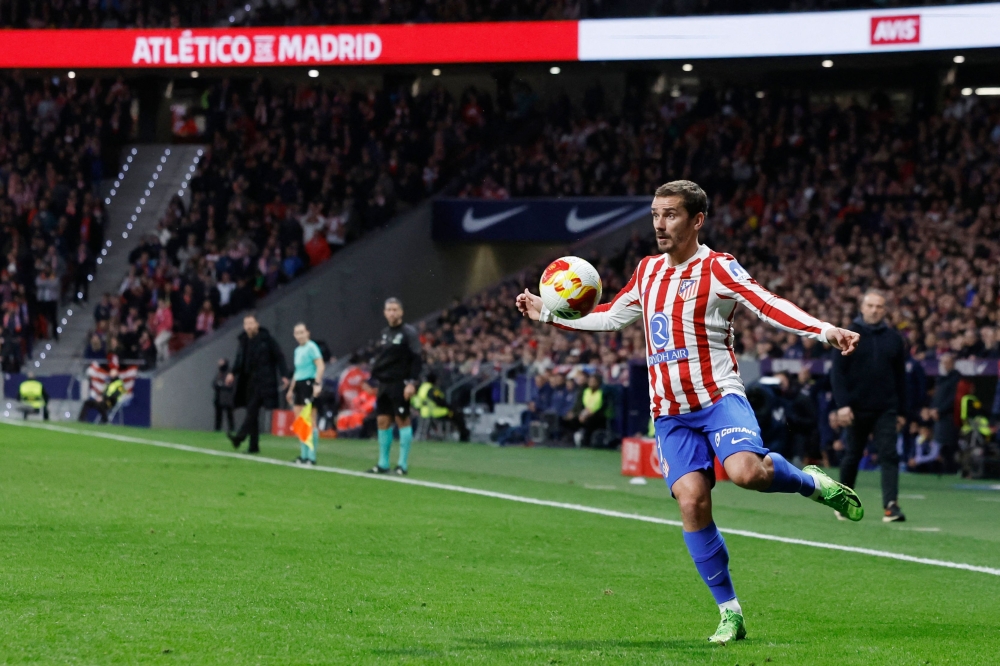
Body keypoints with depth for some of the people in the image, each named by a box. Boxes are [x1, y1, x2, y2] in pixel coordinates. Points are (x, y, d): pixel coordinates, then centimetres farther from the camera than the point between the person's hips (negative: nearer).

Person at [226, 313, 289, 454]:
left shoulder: (266, 339, -5)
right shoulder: (243, 341, 11)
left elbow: (279, 357, -3)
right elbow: (239, 360, 18)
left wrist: (284, 375, -9)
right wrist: (233, 373, 0)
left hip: (262, 381, -7)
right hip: (249, 381, 7)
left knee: (252, 409, -18)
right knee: (252, 412, 7)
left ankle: (240, 437, -29)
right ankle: (254, 445, 10)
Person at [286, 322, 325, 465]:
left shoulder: (311, 347, -8)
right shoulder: (297, 350, 18)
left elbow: (321, 366, -17)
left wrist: (317, 384, -27)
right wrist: (291, 390, 26)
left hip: (309, 384, -9)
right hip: (299, 384, 9)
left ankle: (311, 456, -7)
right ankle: (303, 455, 12)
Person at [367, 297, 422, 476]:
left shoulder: (409, 332, -6)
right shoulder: (384, 333, 15)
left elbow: (416, 359, -12)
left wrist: (412, 382, -19)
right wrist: (373, 379, 15)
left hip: (400, 384, -7)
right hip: (384, 384, 7)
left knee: (402, 420, -4)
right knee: (382, 421, 7)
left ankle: (403, 464, -1)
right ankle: (383, 464, 13)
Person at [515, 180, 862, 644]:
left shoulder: (718, 268, -5)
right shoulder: (648, 271, 14)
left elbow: (769, 306, -17)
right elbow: (611, 317, 30)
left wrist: (825, 331, -32)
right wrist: (549, 314, 26)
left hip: (719, 397, -5)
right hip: (671, 413, 5)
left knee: (747, 472, -32)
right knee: (691, 500, -9)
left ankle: (813, 483, 2)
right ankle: (730, 614, 1)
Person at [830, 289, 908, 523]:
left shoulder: (893, 338, 7)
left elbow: (900, 376, 10)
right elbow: (837, 372, -6)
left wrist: (901, 411, 9)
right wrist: (842, 404, -16)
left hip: (885, 410, 1)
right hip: (856, 408, -1)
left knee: (889, 455, -11)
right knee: (852, 457, 10)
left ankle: (891, 505, -18)